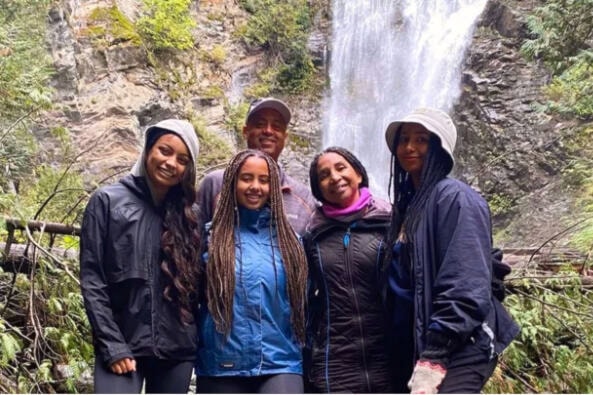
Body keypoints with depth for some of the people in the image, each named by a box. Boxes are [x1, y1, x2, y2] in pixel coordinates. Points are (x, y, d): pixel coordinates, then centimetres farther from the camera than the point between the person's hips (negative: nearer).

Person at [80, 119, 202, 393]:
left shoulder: (189, 216, 10)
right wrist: (112, 345, -9)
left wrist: (198, 343, 4)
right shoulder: (108, 201, 2)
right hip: (122, 345, -3)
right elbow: (91, 280, -2)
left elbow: (195, 285, 12)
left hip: (177, 349, 3)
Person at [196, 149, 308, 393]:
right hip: (221, 366, 0)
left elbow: (301, 304, 14)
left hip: (280, 364, 0)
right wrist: (194, 353, 4)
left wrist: (304, 358, 10)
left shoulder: (288, 239, 9)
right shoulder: (212, 236, 3)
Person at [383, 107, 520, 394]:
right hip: (420, 345, 8)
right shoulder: (408, 204, 15)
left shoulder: (454, 197, -10)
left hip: (458, 349, -8)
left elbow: (465, 286, -19)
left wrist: (432, 359, -23)